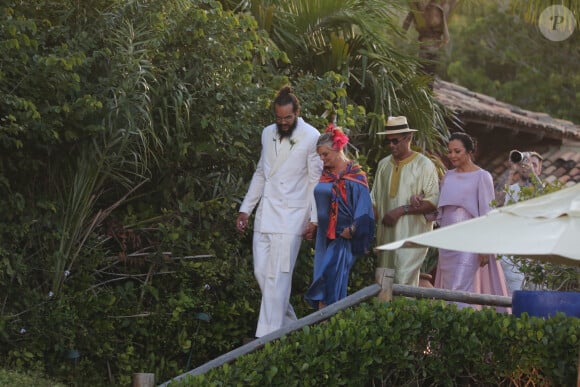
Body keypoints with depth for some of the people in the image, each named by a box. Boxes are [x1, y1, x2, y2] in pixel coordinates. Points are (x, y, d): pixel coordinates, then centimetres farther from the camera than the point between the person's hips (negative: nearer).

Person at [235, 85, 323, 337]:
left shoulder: (311, 137, -7)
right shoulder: (268, 134, 12)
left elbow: (316, 180, -6)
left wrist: (314, 218, -10)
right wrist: (245, 209, 18)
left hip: (290, 217, -6)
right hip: (265, 215, 7)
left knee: (277, 277, -10)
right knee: (261, 273, 6)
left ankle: (268, 335, -9)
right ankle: (288, 323, 21)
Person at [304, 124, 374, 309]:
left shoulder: (355, 176, -7)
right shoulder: (324, 175, 12)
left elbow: (363, 207, -10)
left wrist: (352, 230, -16)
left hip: (342, 237, -7)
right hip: (324, 237, 7)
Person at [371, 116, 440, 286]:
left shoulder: (423, 165, -3)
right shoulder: (384, 165, 14)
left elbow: (434, 202, -10)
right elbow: (375, 199, 21)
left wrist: (402, 210, -16)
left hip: (412, 233, -6)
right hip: (386, 234, 6)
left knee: (404, 282, -15)